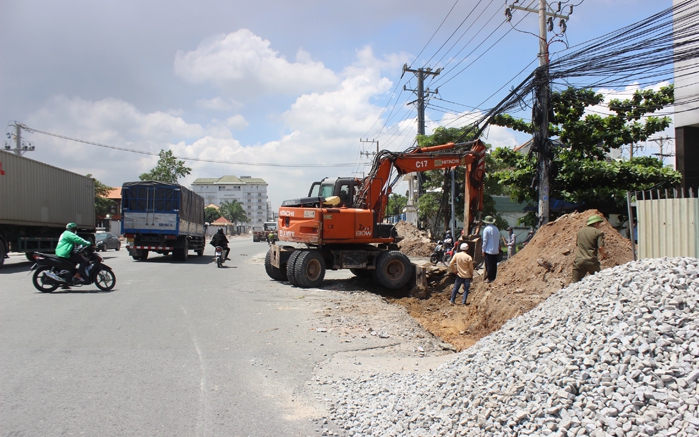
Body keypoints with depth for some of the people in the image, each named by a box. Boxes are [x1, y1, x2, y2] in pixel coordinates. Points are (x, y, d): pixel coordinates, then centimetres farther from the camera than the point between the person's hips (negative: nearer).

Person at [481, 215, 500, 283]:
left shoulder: (486, 229, -12)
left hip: (489, 250, -6)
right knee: (494, 264, 11)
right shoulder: (496, 229, 8)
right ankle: (493, 277, 17)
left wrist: (483, 250, -6)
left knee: (489, 265, 0)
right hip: (496, 250, 6)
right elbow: (498, 239, 12)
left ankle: (489, 278, 2)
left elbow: (485, 240, -12)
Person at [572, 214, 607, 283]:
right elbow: (601, 247, -10)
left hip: (579, 261, 3)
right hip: (592, 261, -3)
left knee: (576, 283, 1)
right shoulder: (598, 232, -2)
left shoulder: (580, 230, 13)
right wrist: (603, 255, 10)